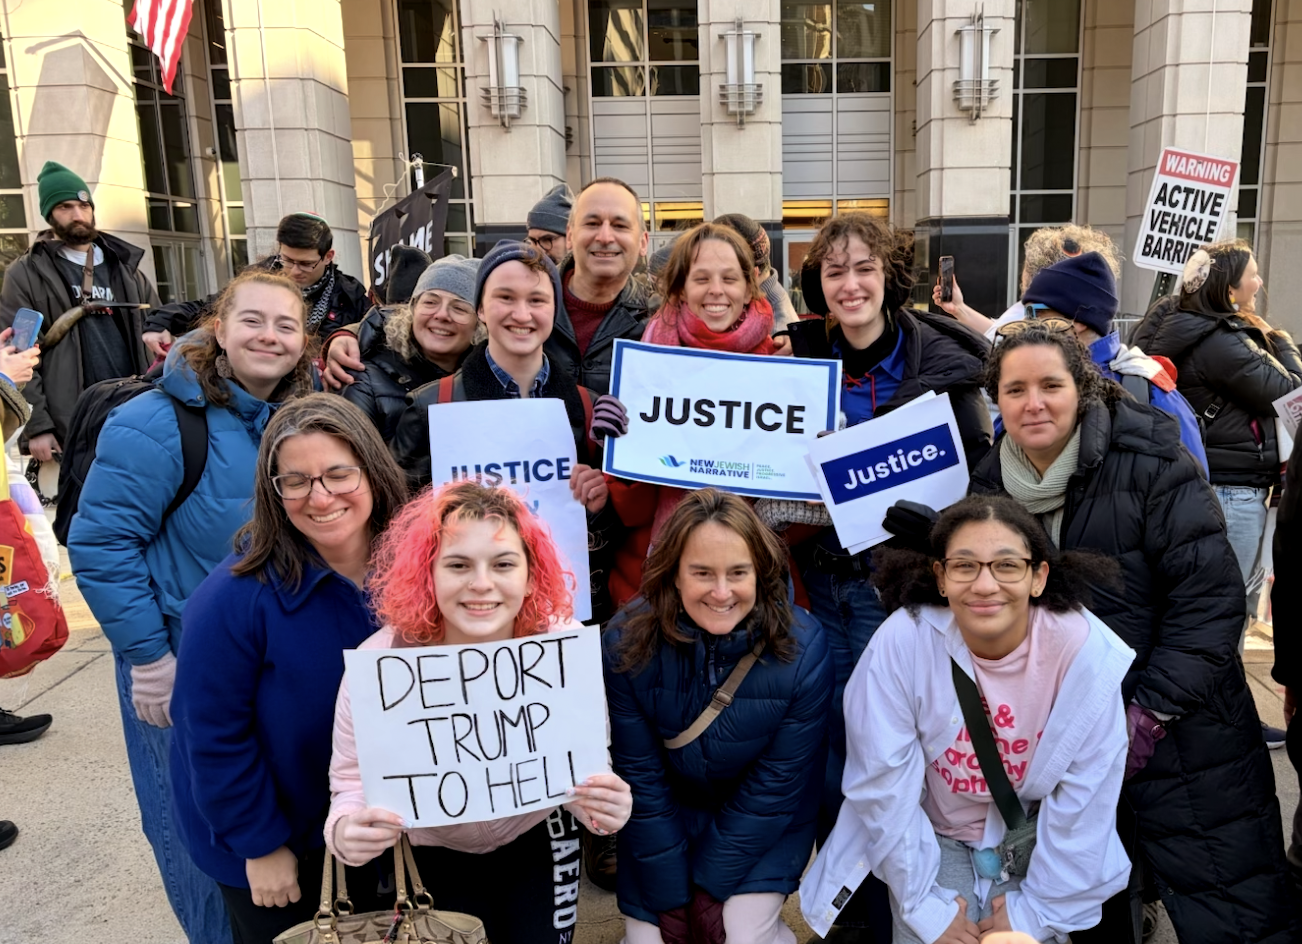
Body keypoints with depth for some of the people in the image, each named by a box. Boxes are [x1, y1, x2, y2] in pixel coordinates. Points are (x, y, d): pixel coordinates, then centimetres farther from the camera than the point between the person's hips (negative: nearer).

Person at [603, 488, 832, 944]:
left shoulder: (802, 647, -26)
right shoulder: (626, 642, -24)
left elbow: (776, 785, -17)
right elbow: (639, 779, -14)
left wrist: (708, 886, -13)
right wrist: (672, 897, -11)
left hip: (765, 825, -1)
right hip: (664, 819, 1)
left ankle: (753, 907, 19)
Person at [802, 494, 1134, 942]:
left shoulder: (1086, 651, -23)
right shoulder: (900, 644, -27)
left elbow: (1086, 796, -13)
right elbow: (886, 786, -18)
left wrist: (1037, 907, -7)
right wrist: (925, 904, -12)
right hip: (935, 836, 0)